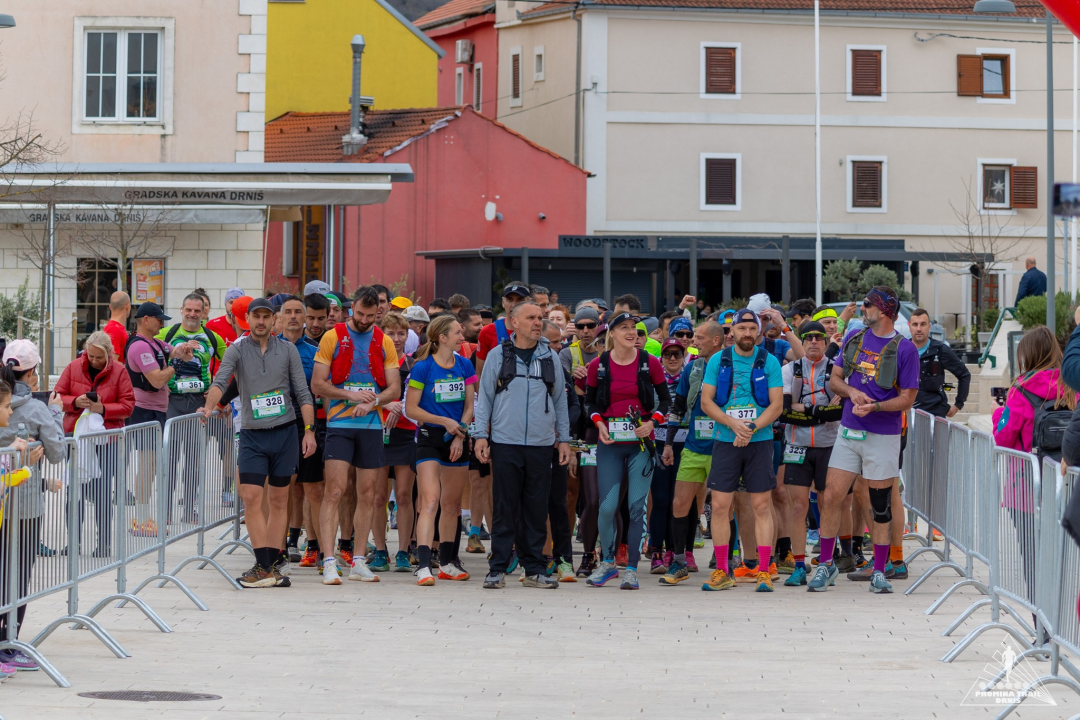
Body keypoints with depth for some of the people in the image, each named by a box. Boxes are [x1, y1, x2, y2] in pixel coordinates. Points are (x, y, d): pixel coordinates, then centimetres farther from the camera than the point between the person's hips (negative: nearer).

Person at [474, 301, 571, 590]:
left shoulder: (550, 358, 11)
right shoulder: (497, 356, 5)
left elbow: (560, 400, 15)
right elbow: (484, 397, 6)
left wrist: (564, 438, 11)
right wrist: (481, 435, -1)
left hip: (541, 444, 2)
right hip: (505, 443, -2)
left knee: (537, 508, 4)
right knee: (505, 507, -2)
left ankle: (534, 568, 10)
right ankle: (498, 568, 2)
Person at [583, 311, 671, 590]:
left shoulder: (650, 363, 0)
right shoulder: (598, 365, 1)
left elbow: (665, 399, 9)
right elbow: (589, 400, 13)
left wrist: (652, 422, -7)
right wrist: (599, 423, -5)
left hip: (641, 442, 0)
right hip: (610, 443, 0)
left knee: (637, 505, -4)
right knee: (607, 506, -6)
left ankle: (631, 568, 4)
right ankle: (607, 562, 14)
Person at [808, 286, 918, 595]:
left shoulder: (905, 349, -7)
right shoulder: (854, 338, 8)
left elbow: (907, 399, -7)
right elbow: (834, 379, 13)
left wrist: (874, 407, -22)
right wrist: (851, 391, -8)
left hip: (883, 436, -4)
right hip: (849, 431, 4)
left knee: (880, 505, 3)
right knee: (830, 498, -2)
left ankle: (879, 572, 13)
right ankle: (825, 565, 10)